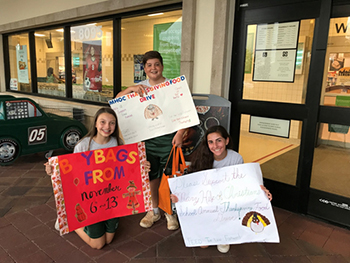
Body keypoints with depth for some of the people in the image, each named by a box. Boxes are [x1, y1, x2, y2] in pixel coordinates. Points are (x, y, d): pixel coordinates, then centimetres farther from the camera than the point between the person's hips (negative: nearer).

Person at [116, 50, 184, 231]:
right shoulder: (140, 87, 9)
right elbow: (117, 100, 3)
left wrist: (180, 133, -16)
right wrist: (131, 89, -14)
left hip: (168, 137, -3)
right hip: (147, 137, 3)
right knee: (151, 176, 12)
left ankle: (170, 212, 23)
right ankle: (154, 211, 31)